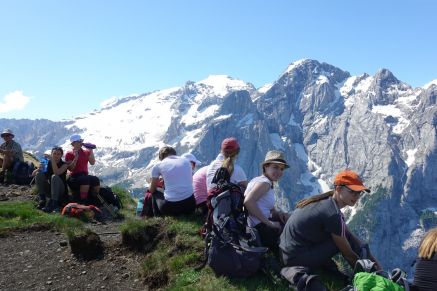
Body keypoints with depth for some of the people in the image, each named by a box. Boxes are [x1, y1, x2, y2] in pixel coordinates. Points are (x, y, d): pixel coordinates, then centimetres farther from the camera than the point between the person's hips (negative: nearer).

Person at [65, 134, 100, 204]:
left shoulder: (86, 152, 17)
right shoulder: (69, 154, 4)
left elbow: (92, 163, 4)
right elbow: (70, 169, -6)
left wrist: (91, 151, 0)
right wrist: (76, 157, -14)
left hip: (85, 175, 4)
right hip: (74, 177, -4)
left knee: (96, 180, -28)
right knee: (85, 179, -37)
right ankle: (83, 202, -31)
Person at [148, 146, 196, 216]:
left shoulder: (158, 166, 6)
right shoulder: (186, 161, 13)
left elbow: (152, 190, 17)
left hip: (171, 206, -2)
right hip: (189, 205, 2)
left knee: (155, 193, 29)